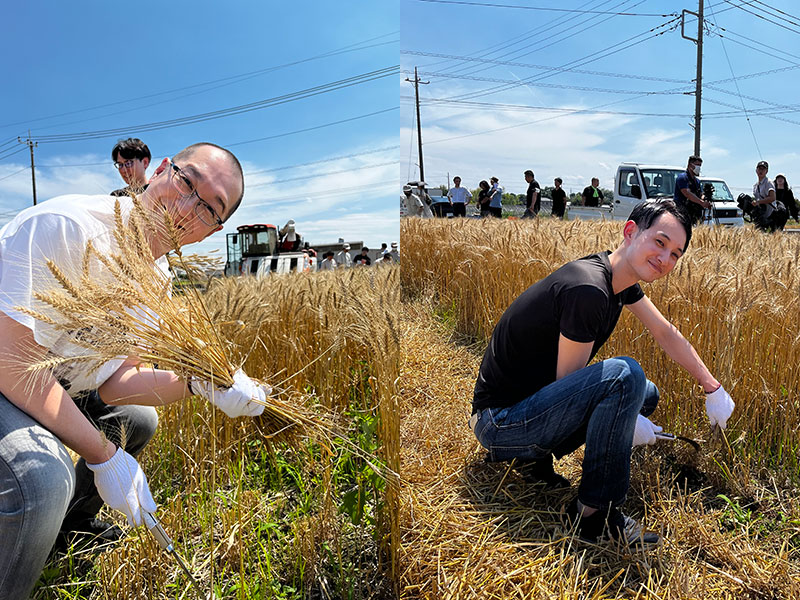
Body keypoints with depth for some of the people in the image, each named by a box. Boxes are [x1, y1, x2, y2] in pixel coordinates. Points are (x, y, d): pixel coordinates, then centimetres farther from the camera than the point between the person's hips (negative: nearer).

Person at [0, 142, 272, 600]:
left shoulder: (156, 277, -2)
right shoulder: (67, 226, -30)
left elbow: (112, 383, -5)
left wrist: (199, 384, -22)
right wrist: (104, 456, -26)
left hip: (48, 385, 9)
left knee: (137, 421, 19)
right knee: (42, 475, -33)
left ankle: (72, 519, 42)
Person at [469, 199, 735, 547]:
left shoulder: (621, 278, 4)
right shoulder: (588, 290, -26)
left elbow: (666, 333, 17)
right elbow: (568, 386, -20)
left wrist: (712, 388, 18)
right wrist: (626, 425, -9)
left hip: (534, 402, 10)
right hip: (500, 422, -10)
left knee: (646, 395, 16)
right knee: (624, 375, -28)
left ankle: (537, 457, 11)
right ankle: (594, 512, -13)